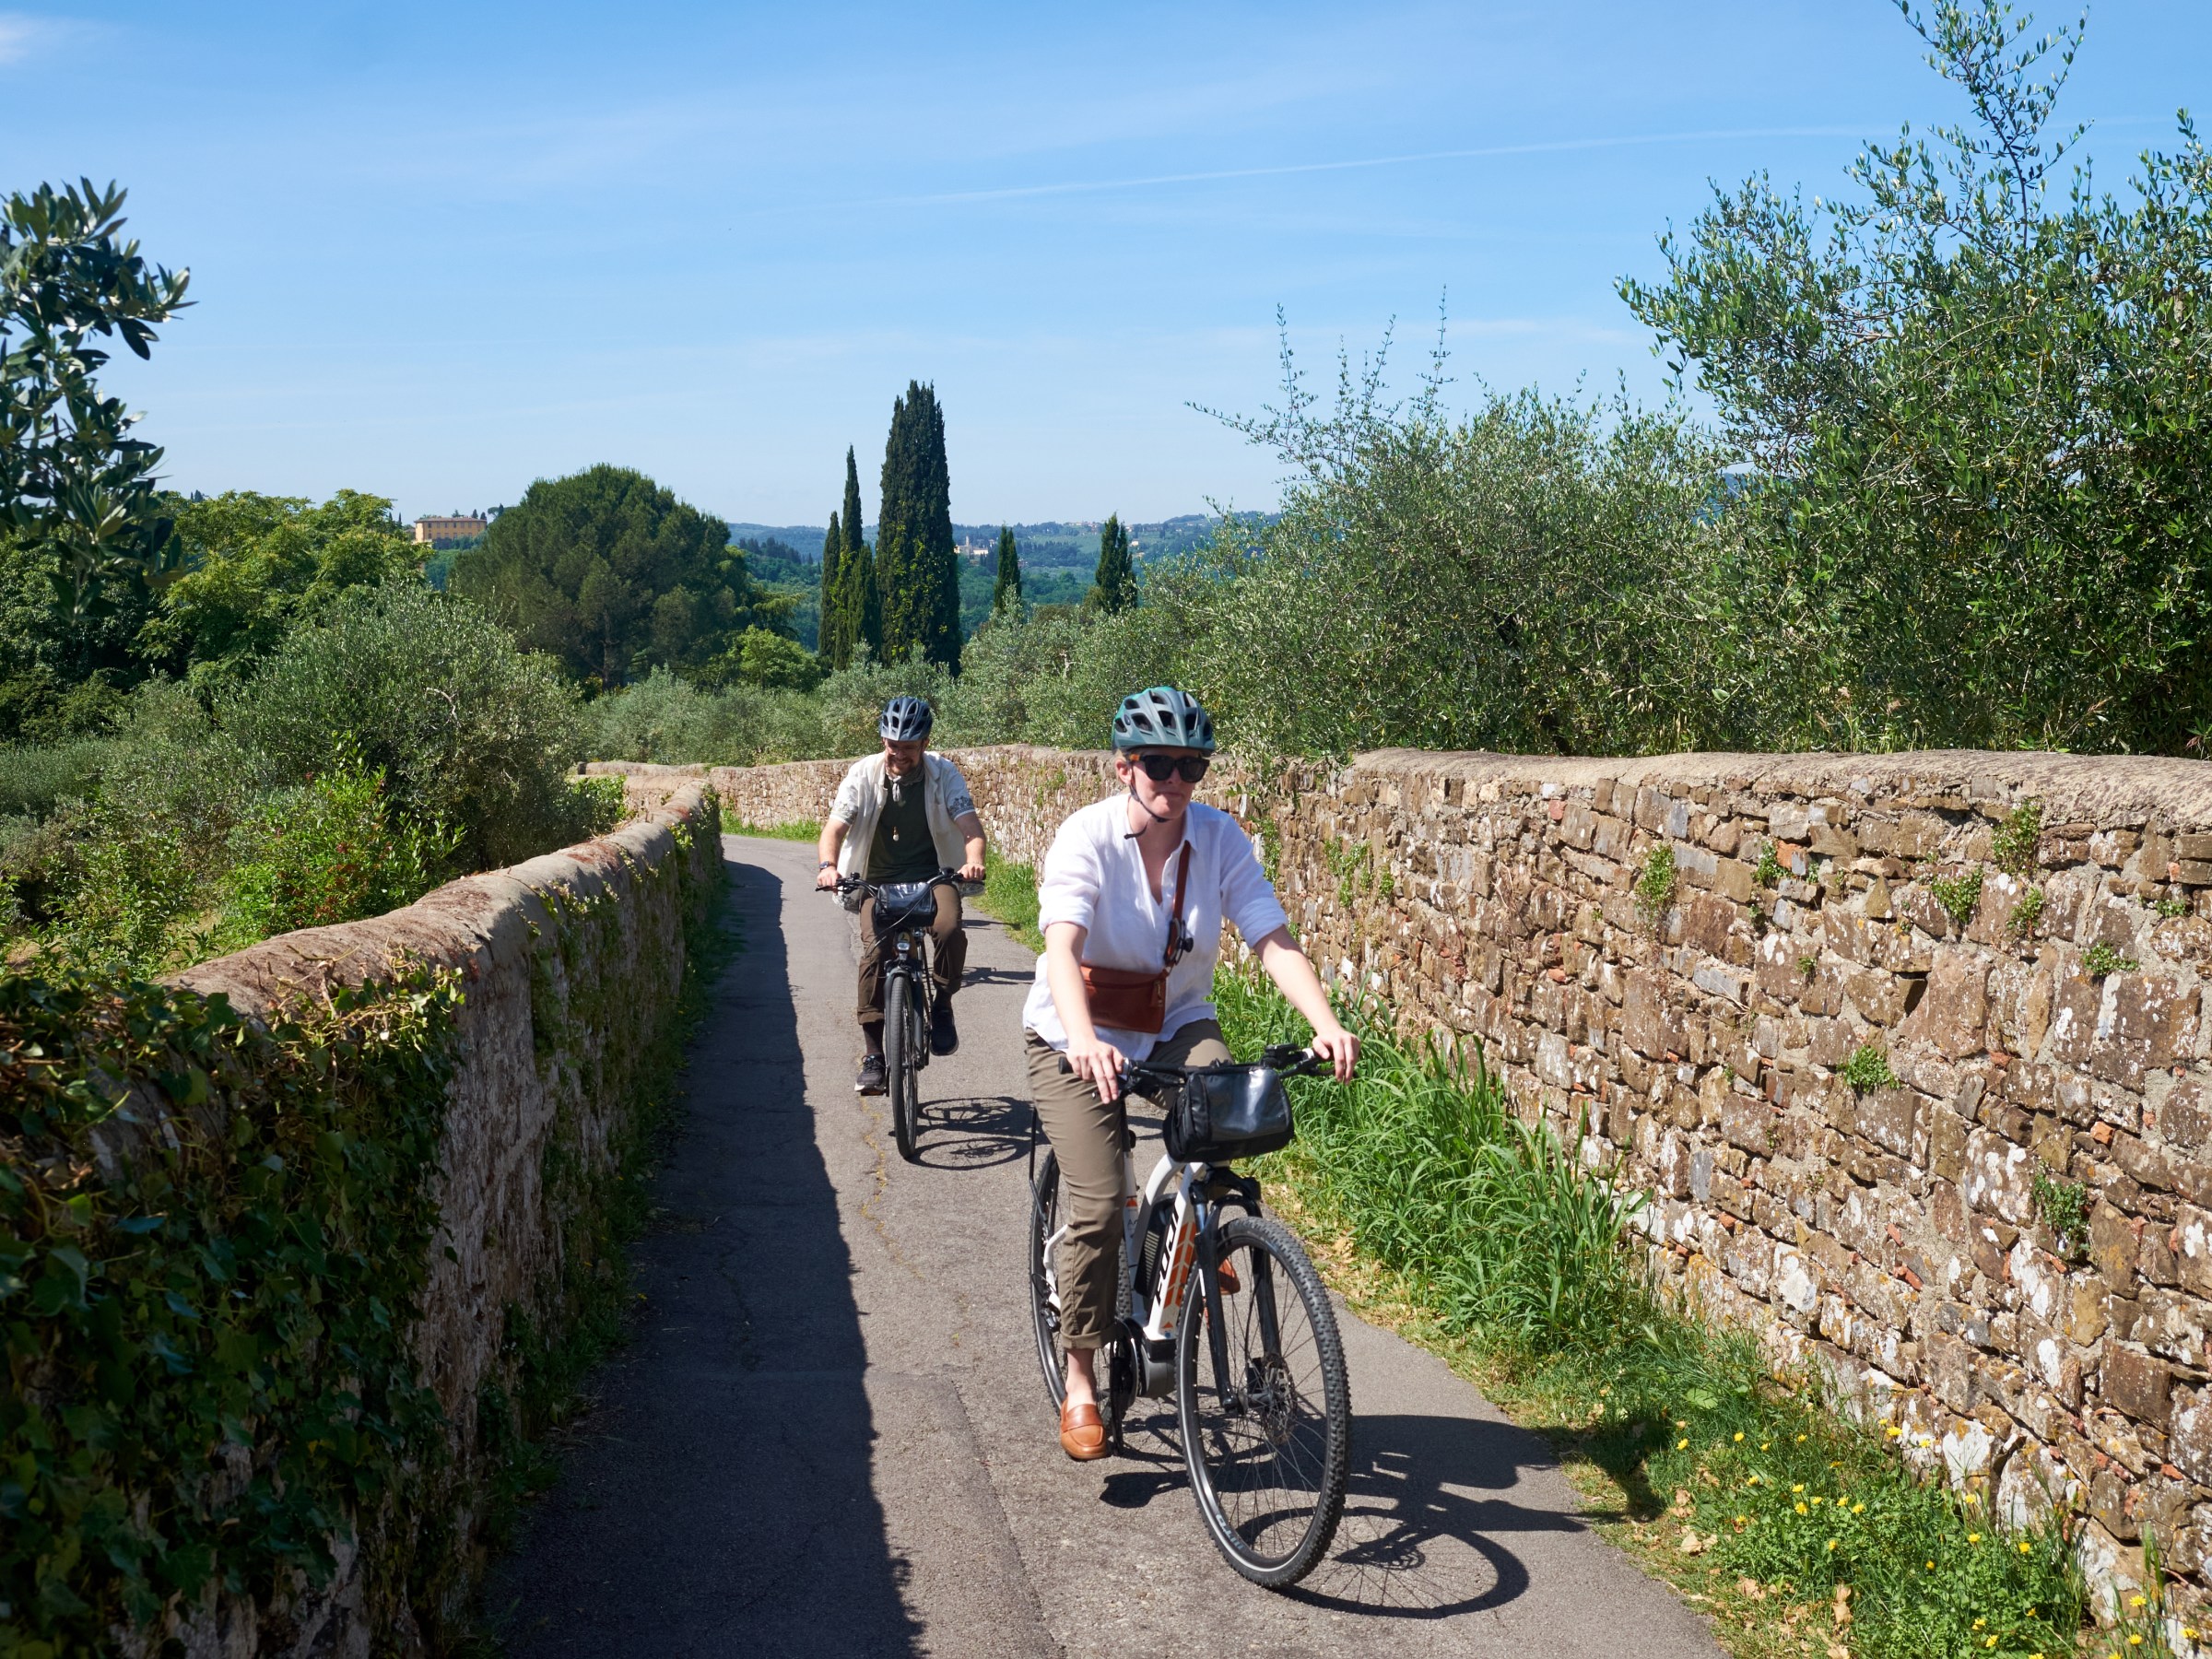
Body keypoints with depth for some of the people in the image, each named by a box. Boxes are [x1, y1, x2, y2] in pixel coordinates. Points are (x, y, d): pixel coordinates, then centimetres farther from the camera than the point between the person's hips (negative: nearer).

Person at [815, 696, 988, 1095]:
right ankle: (873, 1057, -12)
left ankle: (941, 1005, -3)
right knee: (874, 952, -21)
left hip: (932, 876, -1)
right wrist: (828, 865, -33)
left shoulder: (943, 773, -6)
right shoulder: (863, 774, -6)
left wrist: (974, 861, -37)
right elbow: (834, 827, -11)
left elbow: (970, 825, -15)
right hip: (878, 881, 1)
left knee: (950, 930, -31)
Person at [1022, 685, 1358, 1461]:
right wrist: (1085, 1041, -52)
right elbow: (1062, 947, -34)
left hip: (1176, 1026, 3)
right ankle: (1080, 1378, 6)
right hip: (1077, 1036, -2)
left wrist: (1326, 1023, -36)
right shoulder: (1087, 837, -19)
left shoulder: (1220, 837, -10)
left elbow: (1273, 938, -19)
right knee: (1099, 1205, -14)